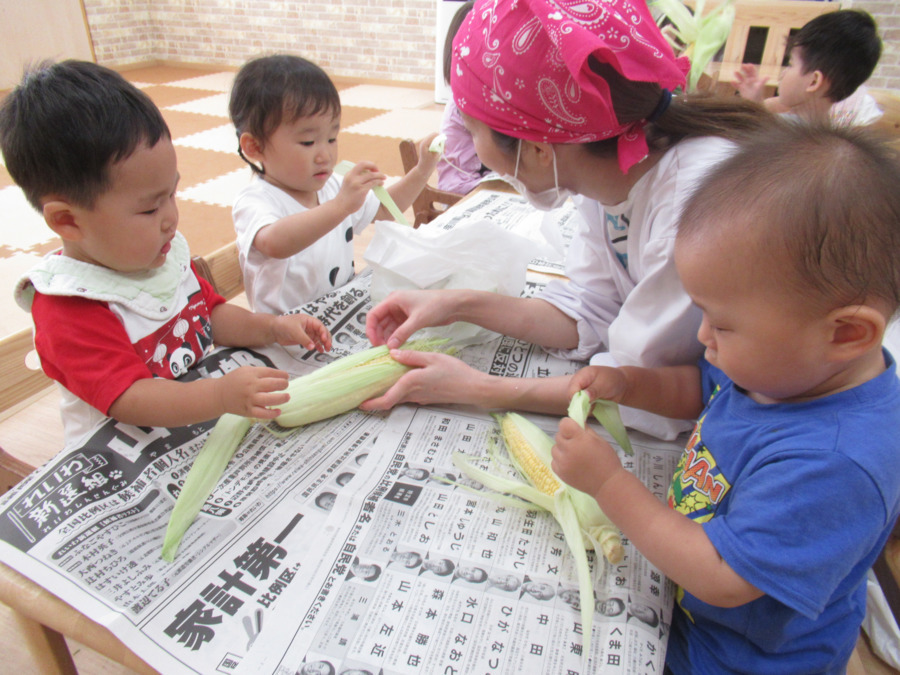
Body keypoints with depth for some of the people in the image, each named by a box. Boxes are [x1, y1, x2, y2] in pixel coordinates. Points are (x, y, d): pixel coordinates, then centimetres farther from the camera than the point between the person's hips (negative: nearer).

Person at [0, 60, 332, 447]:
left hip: (204, 429, 5)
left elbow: (211, 313, 14)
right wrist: (222, 395, -40)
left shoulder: (164, 254, 4)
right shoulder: (66, 310, -19)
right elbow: (126, 399, -27)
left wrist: (272, 328, -3)